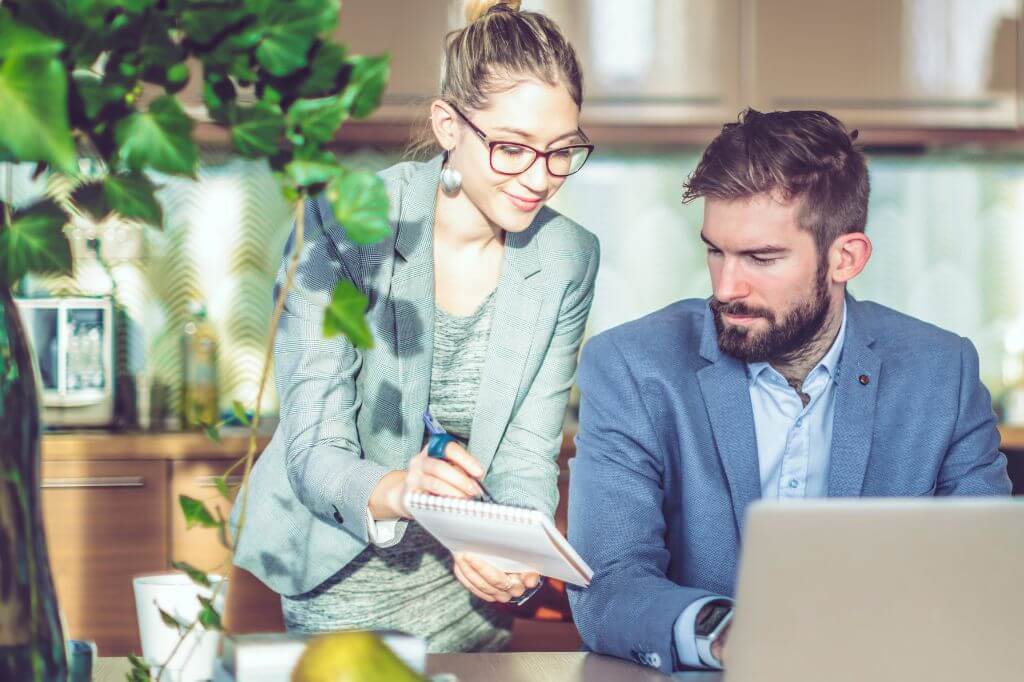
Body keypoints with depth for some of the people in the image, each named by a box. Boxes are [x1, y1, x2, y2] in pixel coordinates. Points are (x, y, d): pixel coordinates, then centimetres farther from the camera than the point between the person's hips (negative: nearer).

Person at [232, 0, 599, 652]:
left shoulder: (568, 258, -3)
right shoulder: (345, 223, -15)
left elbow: (528, 455, -3)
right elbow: (313, 449, -17)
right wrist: (391, 493, -39)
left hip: (463, 575, 3)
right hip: (339, 572, -2)